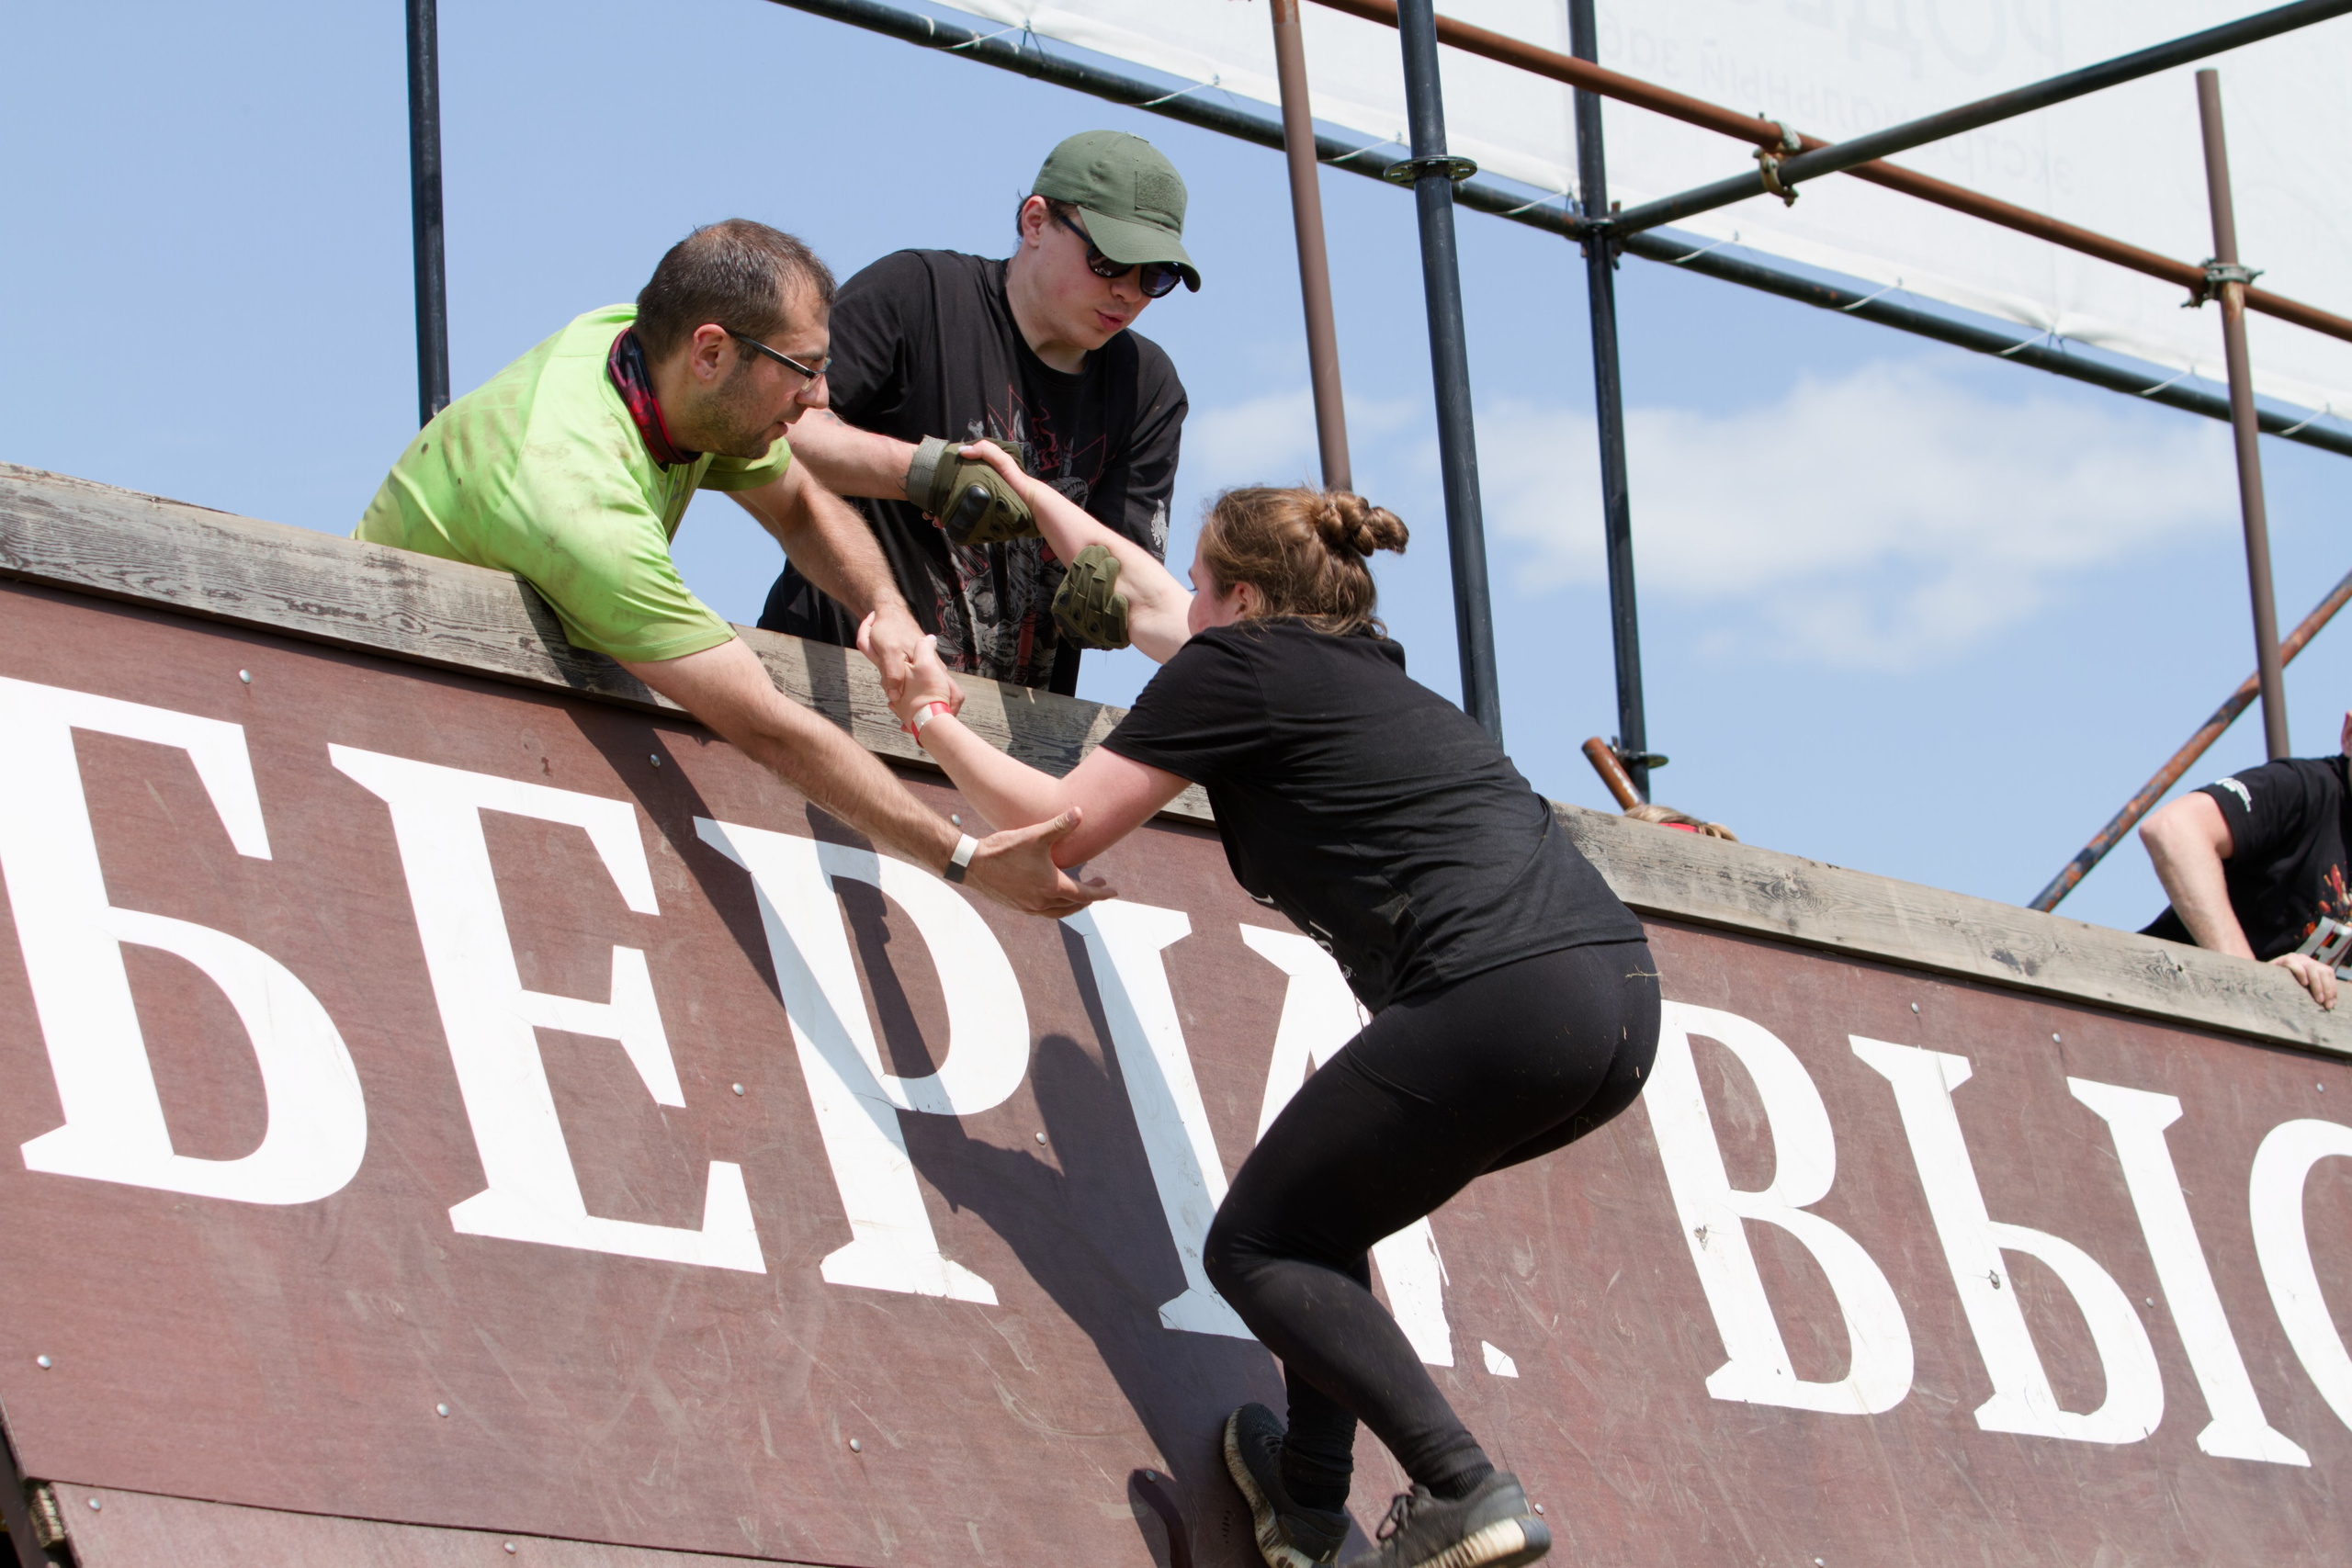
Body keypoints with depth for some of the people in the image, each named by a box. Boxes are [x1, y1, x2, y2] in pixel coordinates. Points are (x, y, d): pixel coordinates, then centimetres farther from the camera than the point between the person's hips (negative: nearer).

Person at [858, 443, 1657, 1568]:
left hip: (1504, 1002, -9)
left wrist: (934, 719, 20)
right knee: (1313, 1208, 24)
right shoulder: (1356, 663, 27)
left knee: (1256, 1246, 3)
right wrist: (1030, 495, 54)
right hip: (1619, 994, 9)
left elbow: (1058, 829, 6)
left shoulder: (1236, 665, 3)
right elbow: (1145, 602, 44)